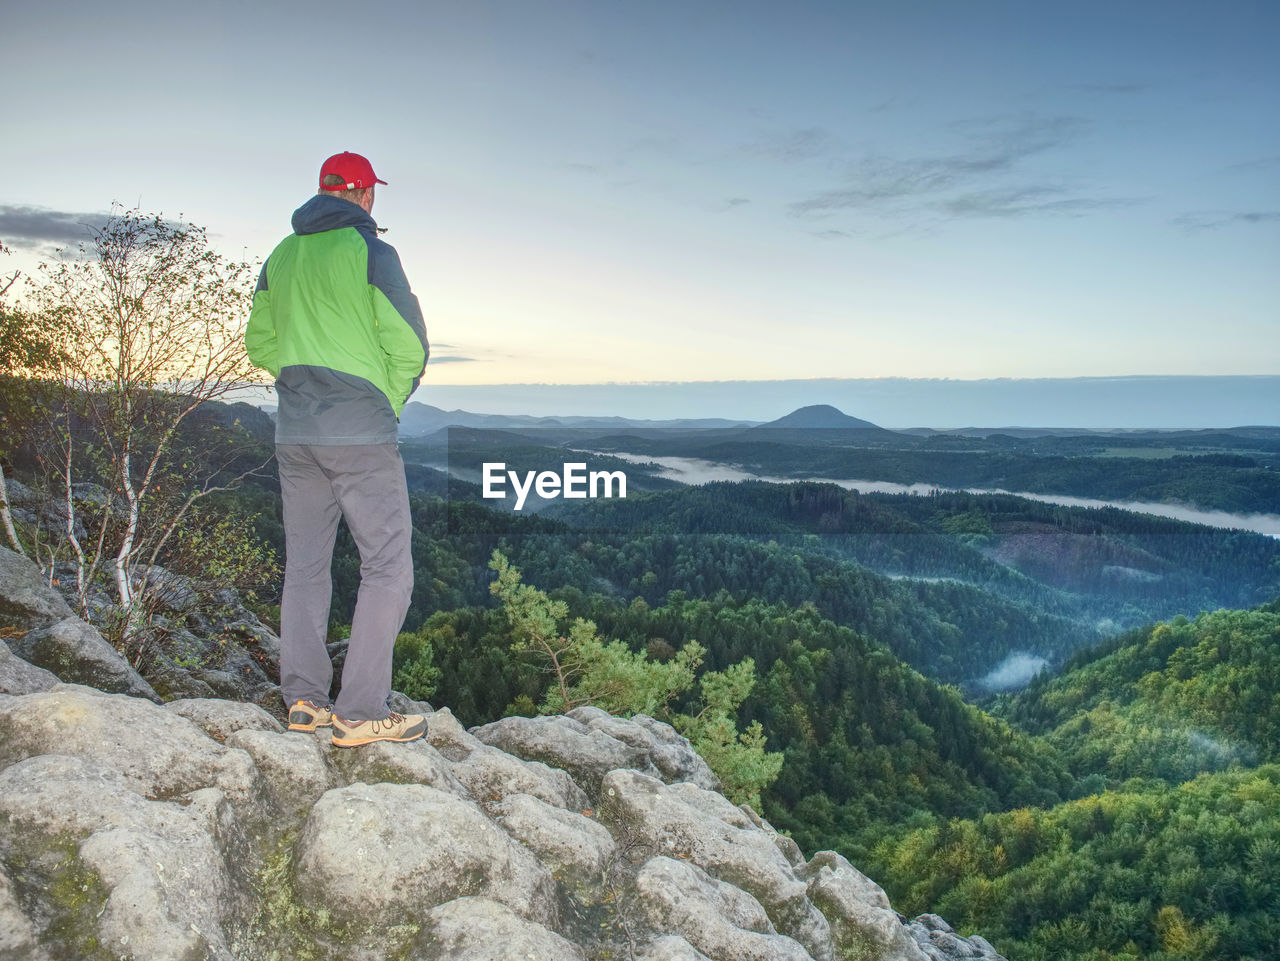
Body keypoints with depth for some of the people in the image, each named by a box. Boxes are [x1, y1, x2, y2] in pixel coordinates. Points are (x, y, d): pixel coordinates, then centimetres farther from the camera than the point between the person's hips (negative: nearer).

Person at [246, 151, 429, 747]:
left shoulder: (280, 256, 13)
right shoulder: (369, 251, -7)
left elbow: (259, 343, 17)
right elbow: (409, 345, -11)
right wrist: (387, 403, 3)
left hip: (294, 433, 7)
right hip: (360, 435, -7)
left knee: (305, 565, 13)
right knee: (387, 568, -1)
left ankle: (303, 699, 17)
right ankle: (360, 712, -2)